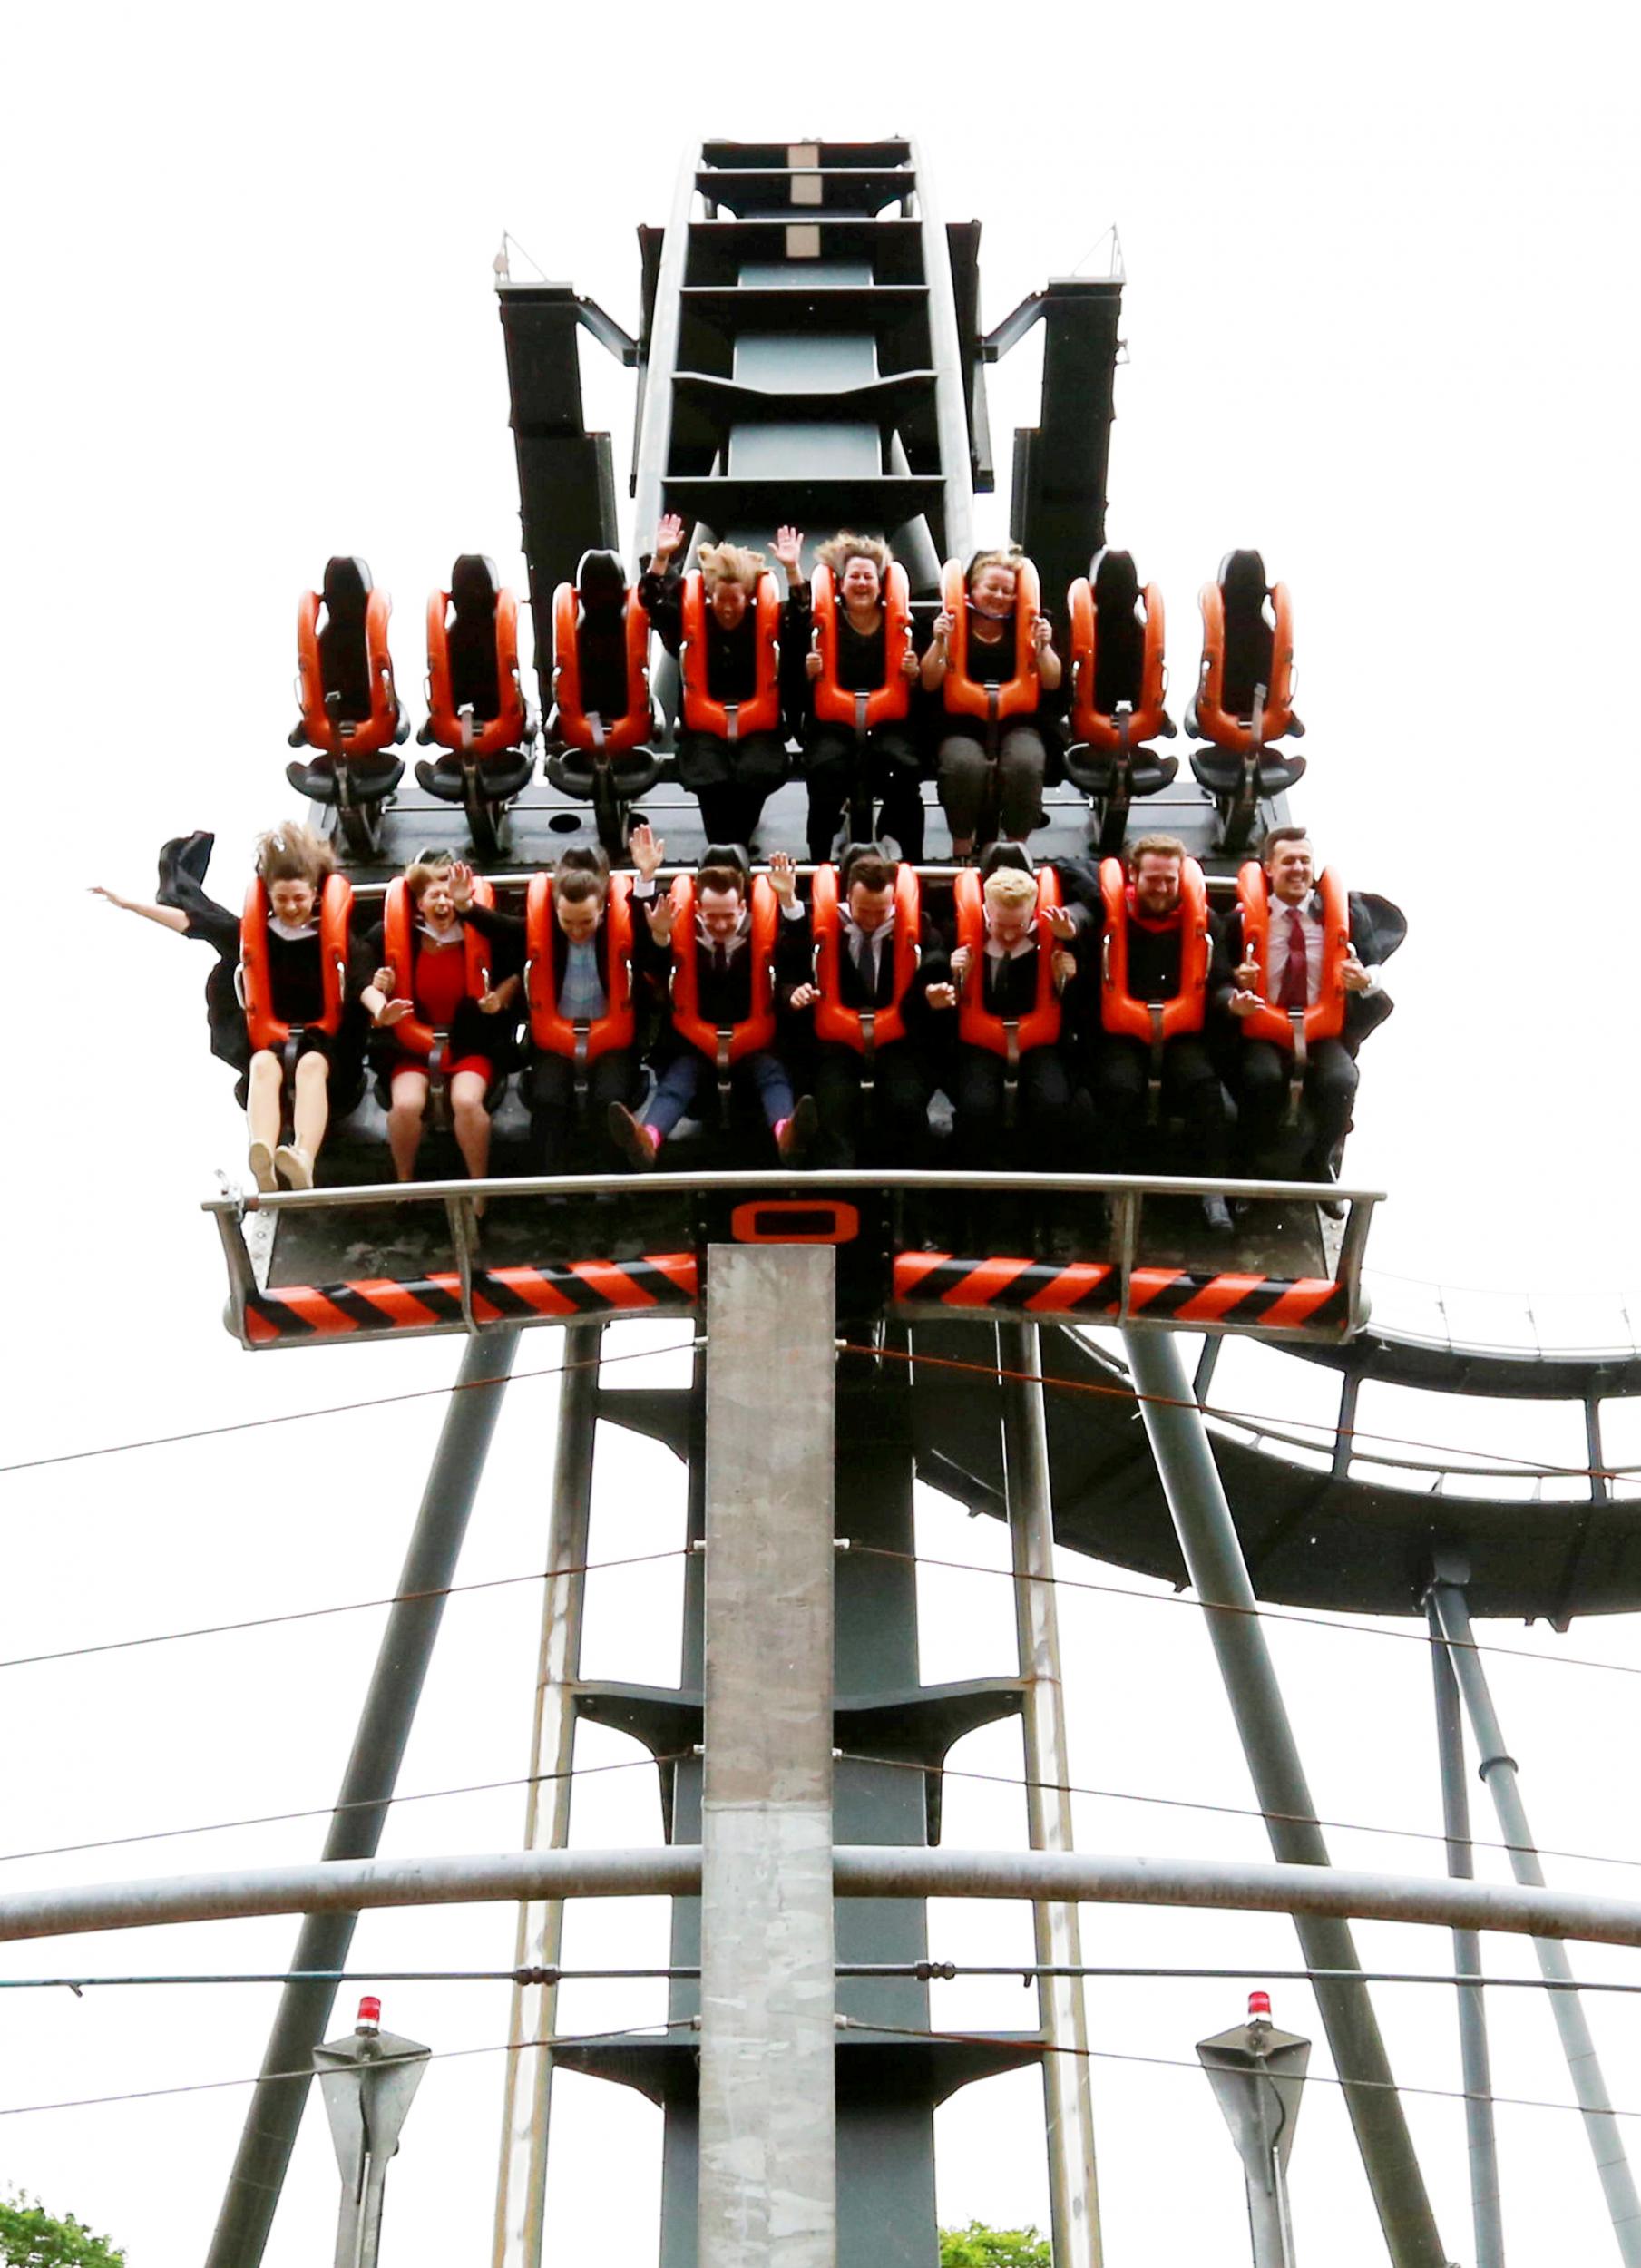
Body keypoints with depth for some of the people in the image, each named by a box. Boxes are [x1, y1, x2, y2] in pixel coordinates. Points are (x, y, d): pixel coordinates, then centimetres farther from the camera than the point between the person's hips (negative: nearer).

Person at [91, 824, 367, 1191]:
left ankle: (303, 1161, -62)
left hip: (326, 1042, -1)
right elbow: (191, 922, 10)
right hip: (271, 1041, 2)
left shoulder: (334, 937, 3)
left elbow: (362, 982, -9)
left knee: (311, 1065, -37)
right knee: (264, 1065, -35)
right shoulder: (254, 933, 10)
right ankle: (263, 1164, -62)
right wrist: (129, 904, 8)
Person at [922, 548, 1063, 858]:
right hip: (963, 726, -1)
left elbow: (1052, 684, 9)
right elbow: (929, 683, 1)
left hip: (1017, 725, 2)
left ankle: (1017, 845, -17)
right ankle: (961, 848, -17)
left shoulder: (1024, 629, 15)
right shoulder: (954, 627, 8)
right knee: (964, 765, -35)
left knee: (1025, 763, -33)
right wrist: (939, 642, -10)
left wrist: (1043, 646, -6)